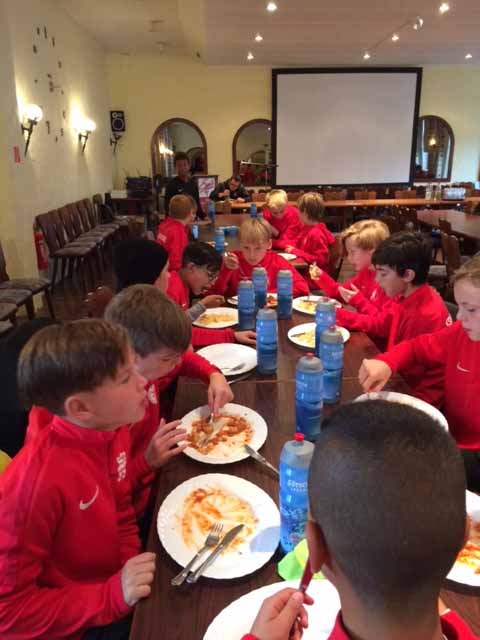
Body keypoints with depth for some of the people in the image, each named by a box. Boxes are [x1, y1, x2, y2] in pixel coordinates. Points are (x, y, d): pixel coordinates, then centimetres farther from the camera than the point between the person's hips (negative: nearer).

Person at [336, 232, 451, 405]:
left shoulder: (428, 315, -28)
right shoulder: (407, 299, -1)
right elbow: (378, 324, 11)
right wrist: (337, 315, 4)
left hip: (416, 395, -7)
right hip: (399, 380, 8)